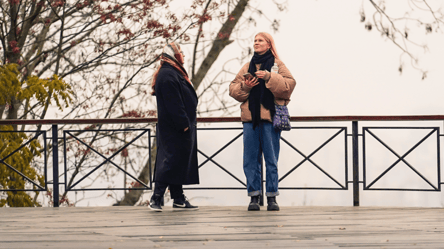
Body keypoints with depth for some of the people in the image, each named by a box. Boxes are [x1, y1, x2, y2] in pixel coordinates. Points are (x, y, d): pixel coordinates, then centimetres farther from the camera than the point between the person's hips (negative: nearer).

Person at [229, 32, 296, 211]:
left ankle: (272, 197, 1)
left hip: (270, 117, -3)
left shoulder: (277, 65, 8)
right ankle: (254, 196, 4)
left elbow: (289, 85, -6)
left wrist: (269, 77, -15)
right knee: (251, 159, 0)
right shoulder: (247, 67, 18)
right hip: (250, 117, 3)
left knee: (271, 158, -3)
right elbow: (233, 89, 14)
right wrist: (244, 86, -6)